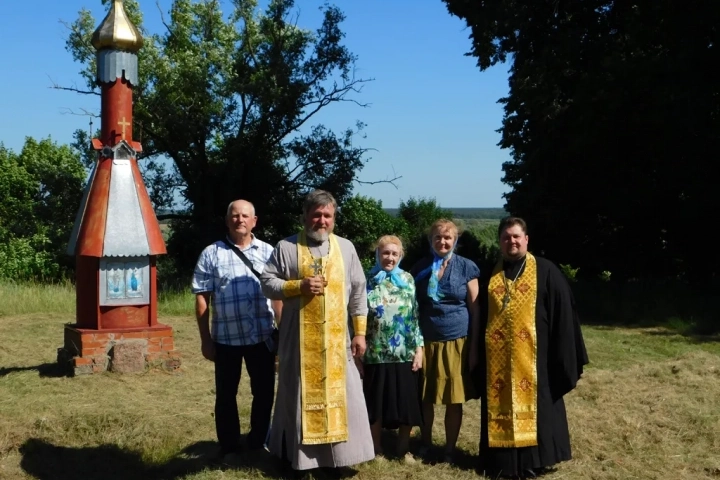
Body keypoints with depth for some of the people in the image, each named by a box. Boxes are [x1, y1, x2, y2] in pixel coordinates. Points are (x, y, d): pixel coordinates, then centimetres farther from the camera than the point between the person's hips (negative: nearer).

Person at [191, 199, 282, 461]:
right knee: (226, 394, 9)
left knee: (264, 391, 9)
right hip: (226, 338, -1)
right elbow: (202, 299, -1)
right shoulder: (211, 254, 1)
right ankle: (229, 448, 23)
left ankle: (258, 442, 26)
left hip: (263, 337, 2)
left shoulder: (267, 252, 6)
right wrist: (205, 339, -5)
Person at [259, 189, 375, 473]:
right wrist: (299, 286, -17)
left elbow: (358, 292, 7)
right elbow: (267, 283, -2)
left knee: (339, 395, 5)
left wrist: (359, 333, 2)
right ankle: (299, 457, 20)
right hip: (300, 338, -2)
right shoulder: (286, 247, 0)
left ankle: (338, 456, 17)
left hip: (337, 338, 2)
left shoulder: (345, 248, 7)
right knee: (302, 395, 6)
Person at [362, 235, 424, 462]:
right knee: (376, 404, 8)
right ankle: (376, 449, 24)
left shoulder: (408, 280, 4)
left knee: (407, 404, 7)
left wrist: (419, 348, -3)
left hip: (405, 354, 1)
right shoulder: (368, 281, 1)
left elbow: (415, 317, 3)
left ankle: (404, 448, 25)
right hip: (375, 355, -1)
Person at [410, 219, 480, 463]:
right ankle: (425, 442, 29)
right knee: (425, 397, 9)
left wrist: (474, 346, -4)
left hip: (457, 341, -2)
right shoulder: (420, 267, 5)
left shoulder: (466, 267, 0)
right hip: (426, 340, 2)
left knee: (455, 400, 5)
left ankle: (450, 449, 20)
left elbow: (475, 309, 0)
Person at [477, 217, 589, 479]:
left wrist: (564, 357, -8)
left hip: (533, 355, -3)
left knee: (533, 405, 3)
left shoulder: (546, 272, -2)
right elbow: (481, 318, 13)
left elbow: (563, 313, -4)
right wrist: (477, 355, 8)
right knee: (500, 406, 8)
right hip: (497, 357, 4)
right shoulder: (491, 275, 9)